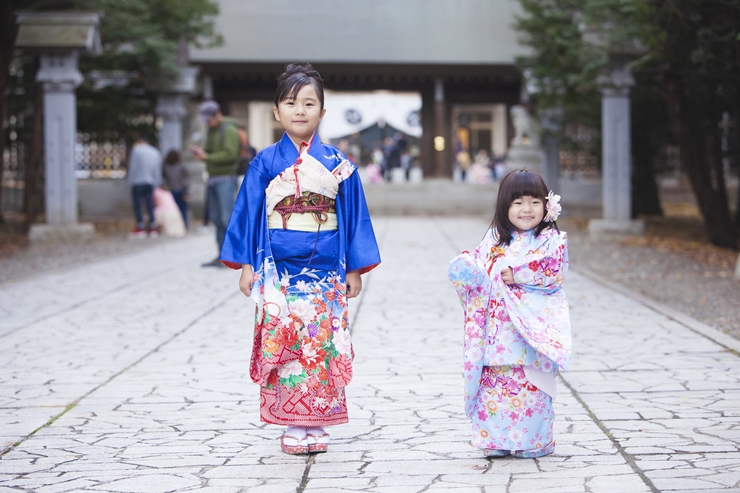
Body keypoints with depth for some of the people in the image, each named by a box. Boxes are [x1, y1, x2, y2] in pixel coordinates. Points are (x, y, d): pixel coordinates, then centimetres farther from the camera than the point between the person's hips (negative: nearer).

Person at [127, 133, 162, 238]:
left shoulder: (136, 149, -6)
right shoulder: (156, 152, 10)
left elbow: (132, 167, -7)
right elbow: (158, 171, 12)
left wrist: (129, 180, 1)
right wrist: (156, 184, 18)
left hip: (138, 183, -5)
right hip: (151, 183, 5)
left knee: (137, 205, 1)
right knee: (150, 206, 8)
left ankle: (140, 228, -3)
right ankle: (153, 228, 7)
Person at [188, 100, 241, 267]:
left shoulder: (229, 130, -9)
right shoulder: (212, 132, 19)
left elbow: (229, 154, -19)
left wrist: (206, 156, -20)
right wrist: (198, 152, 0)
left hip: (226, 179, -9)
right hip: (213, 179, 9)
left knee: (228, 219, -14)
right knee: (217, 219, 5)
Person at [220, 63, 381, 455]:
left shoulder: (337, 163, 4)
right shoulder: (265, 163, 2)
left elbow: (354, 215, 6)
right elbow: (248, 213, 4)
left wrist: (354, 269, 4)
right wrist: (245, 265, 0)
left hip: (325, 272, 1)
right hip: (279, 272, 0)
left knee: (323, 346, 1)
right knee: (284, 346, -1)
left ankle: (317, 425, 10)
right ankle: (293, 426, 7)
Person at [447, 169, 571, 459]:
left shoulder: (551, 240, 3)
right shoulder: (495, 238, 15)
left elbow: (553, 272, -8)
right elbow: (477, 262, 12)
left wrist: (518, 275, -15)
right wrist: (466, 268, -10)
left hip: (532, 324, -3)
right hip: (497, 327, 3)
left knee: (530, 381, -4)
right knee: (494, 380, 1)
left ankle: (532, 441, 7)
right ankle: (496, 439, 10)